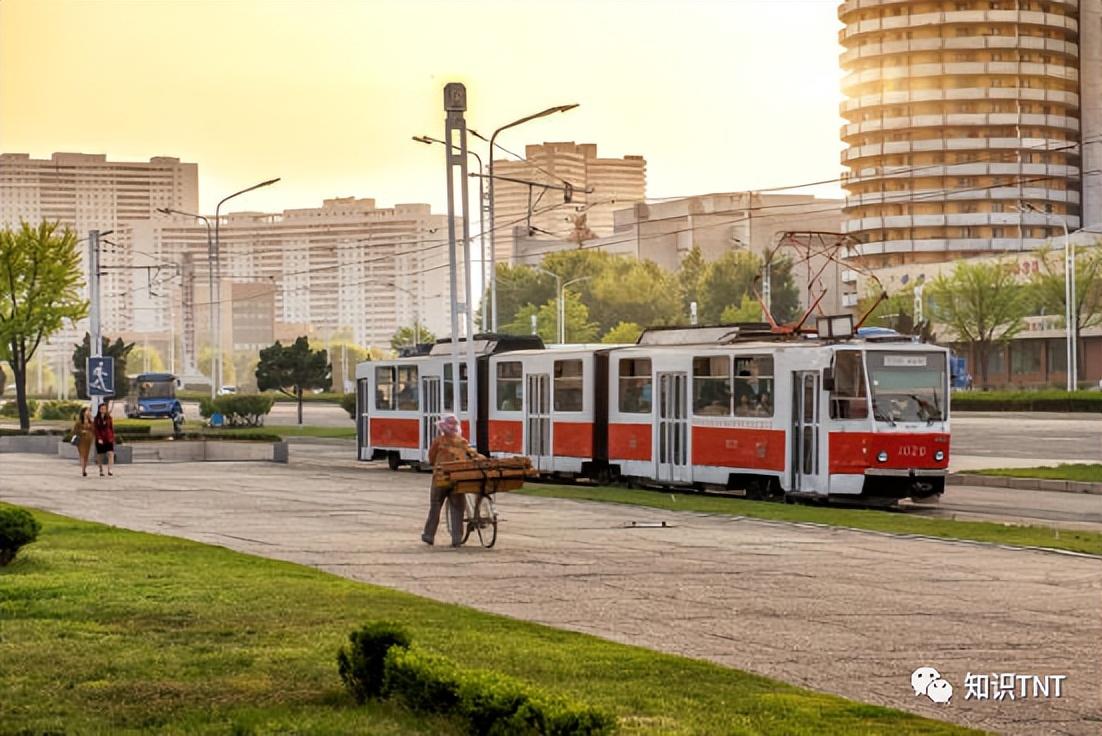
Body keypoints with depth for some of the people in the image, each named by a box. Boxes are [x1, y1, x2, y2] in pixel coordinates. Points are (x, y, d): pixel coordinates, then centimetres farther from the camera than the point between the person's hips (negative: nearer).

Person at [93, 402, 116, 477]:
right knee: (100, 455, 7)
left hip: (108, 439, 0)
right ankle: (101, 471, 21)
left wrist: (112, 438, 3)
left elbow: (112, 428, 8)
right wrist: (99, 438, -15)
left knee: (110, 454, -17)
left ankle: (109, 470, -23)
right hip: (100, 440, 0)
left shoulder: (109, 418, 5)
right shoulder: (96, 419, 1)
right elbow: (95, 430, -4)